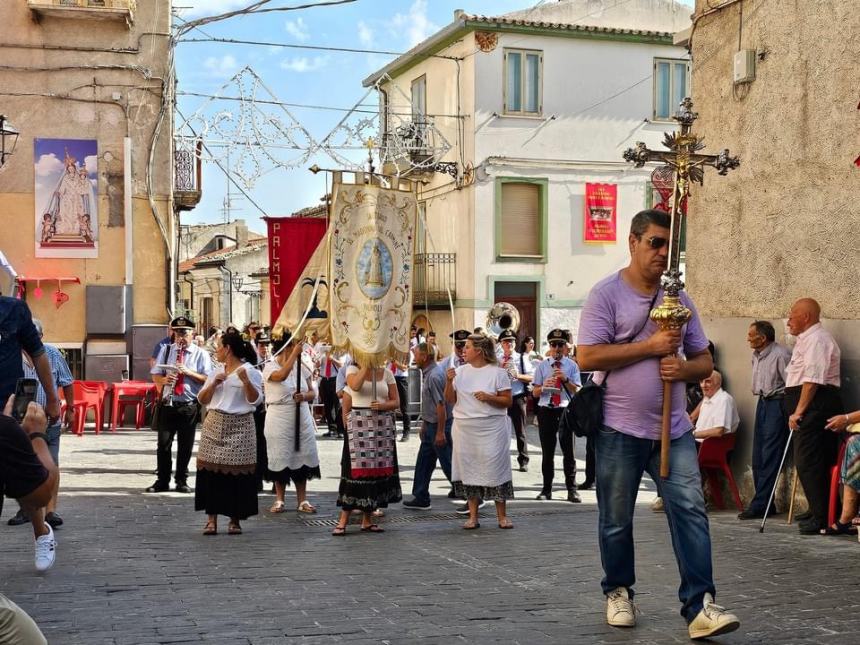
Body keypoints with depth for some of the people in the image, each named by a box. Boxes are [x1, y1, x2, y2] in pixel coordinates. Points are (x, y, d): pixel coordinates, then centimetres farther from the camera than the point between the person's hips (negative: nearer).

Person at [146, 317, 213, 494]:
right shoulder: (166, 350, 9)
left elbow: (207, 379, -5)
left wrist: (189, 372, -19)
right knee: (163, 444, 3)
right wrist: (164, 379, -13)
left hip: (189, 406, -1)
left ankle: (182, 481, 17)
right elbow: (155, 375, 9)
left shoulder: (201, 354, 2)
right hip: (167, 404, 2)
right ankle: (162, 481, 13)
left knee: (185, 446, 5)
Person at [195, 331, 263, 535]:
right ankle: (211, 518, 3)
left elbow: (255, 400, -9)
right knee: (211, 471, -2)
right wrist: (213, 384, -3)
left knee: (236, 473, -4)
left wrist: (246, 382, -24)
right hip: (214, 425, 5)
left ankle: (235, 519, 6)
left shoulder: (249, 371, -2)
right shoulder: (216, 372, 16)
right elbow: (202, 399, 13)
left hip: (239, 428, -5)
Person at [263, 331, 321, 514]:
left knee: (302, 456, 5)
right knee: (281, 458, 0)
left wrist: (304, 396, -13)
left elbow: (312, 392, 10)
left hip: (302, 418, 4)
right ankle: (279, 500, 12)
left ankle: (302, 500, 13)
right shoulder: (270, 367, -7)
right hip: (279, 419, -4)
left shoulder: (301, 367, 8)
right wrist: (295, 353, -27)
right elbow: (281, 376, -30)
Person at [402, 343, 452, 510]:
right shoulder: (428, 373, 12)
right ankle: (421, 499, 23)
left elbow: (441, 405, -24)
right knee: (423, 463, 15)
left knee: (448, 464, -5)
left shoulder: (434, 375, -20)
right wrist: (424, 425, 23)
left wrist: (440, 432, -24)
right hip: (431, 425, 10)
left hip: (439, 426, -10)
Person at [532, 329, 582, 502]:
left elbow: (577, 391, -1)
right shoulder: (542, 366, 8)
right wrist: (544, 386, -15)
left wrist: (566, 380, -17)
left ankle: (572, 489, 6)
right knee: (547, 451, 7)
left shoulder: (572, 365, 4)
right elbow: (535, 393, 6)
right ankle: (546, 489, 15)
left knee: (568, 450, 0)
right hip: (546, 410, 1)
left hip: (566, 410, -1)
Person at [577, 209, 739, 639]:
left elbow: (704, 362, 17)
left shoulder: (680, 299, 13)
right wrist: (651, 346, -15)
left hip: (674, 430, 4)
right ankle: (619, 593, 28)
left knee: (690, 510, -8)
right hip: (619, 430, -4)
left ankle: (699, 607, -9)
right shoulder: (606, 294, -4)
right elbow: (587, 357, -14)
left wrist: (682, 368, -7)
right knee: (616, 520, 8)